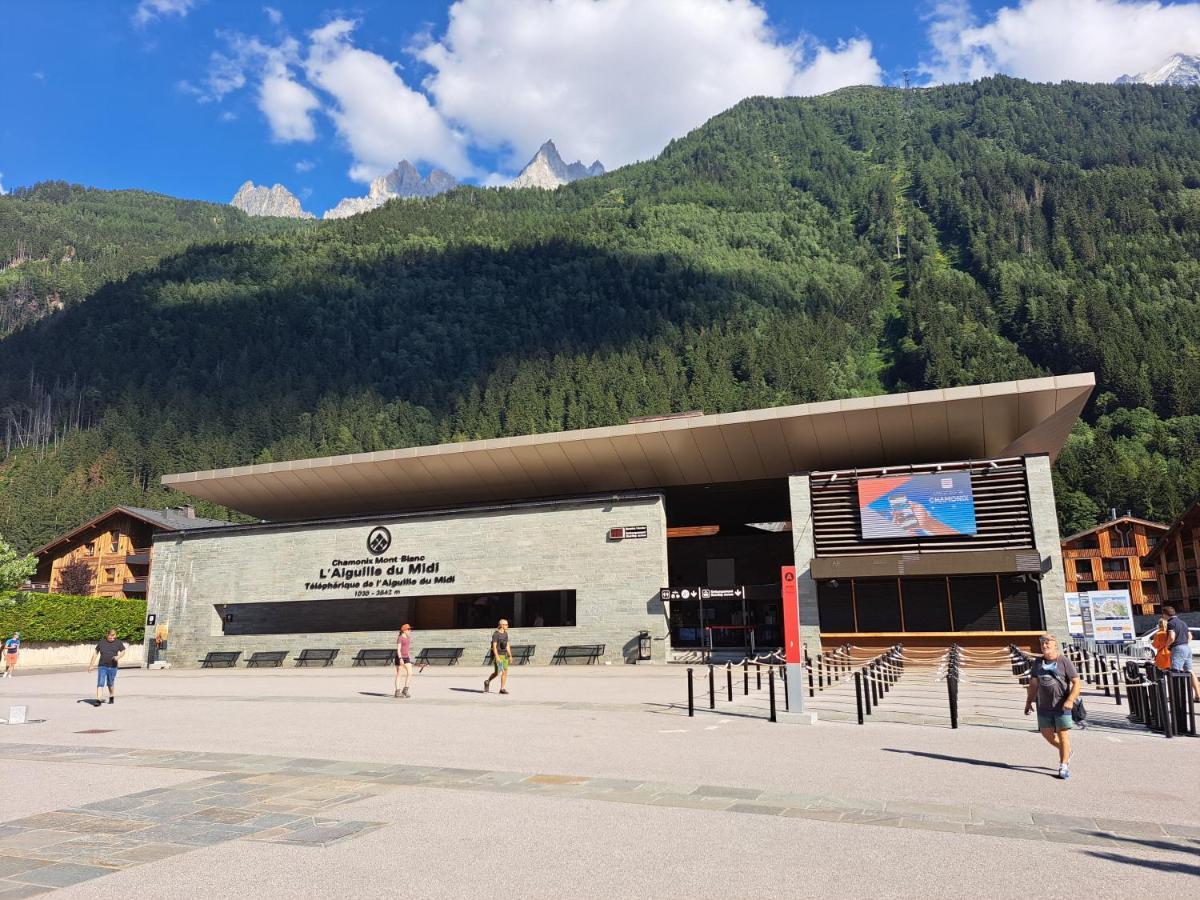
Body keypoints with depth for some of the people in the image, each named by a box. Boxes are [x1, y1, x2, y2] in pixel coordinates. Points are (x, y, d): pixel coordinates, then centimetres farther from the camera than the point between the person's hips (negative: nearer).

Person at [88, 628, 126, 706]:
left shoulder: (118, 643, 2)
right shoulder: (102, 642, 1)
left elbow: (123, 652, 7)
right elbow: (96, 653, 8)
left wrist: (118, 657, -15)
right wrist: (91, 665, 8)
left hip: (112, 667, 0)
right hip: (102, 666, 0)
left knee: (110, 684, 12)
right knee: (100, 683, -9)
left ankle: (111, 697, 34)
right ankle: (98, 700, -10)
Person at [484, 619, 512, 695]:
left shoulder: (505, 634, 10)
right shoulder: (495, 634, -13)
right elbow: (494, 646, -18)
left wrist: (510, 656, 11)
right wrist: (497, 657, -25)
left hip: (504, 655, 7)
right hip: (497, 655, -7)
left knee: (505, 672, -2)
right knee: (497, 673, -5)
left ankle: (502, 689, 2)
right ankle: (487, 682, 22)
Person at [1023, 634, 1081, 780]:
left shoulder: (1064, 662, -8)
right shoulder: (1038, 662, 7)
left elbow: (1077, 683, -10)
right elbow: (1033, 683, 13)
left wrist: (1070, 700, -21)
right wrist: (1029, 702, 9)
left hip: (1062, 705, -5)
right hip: (1044, 706, 5)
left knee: (1063, 735, -1)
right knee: (1047, 734, 8)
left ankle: (1064, 766, 10)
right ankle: (1066, 752, 34)